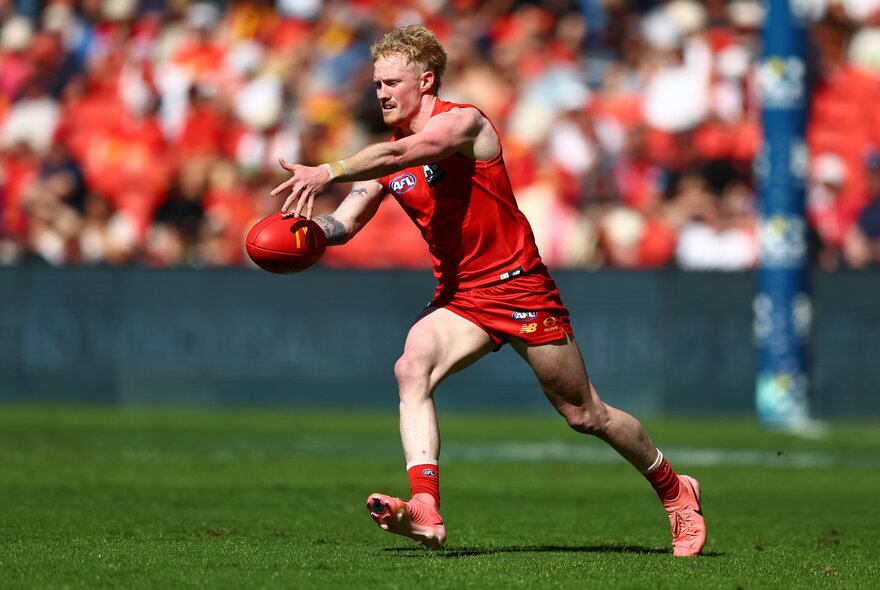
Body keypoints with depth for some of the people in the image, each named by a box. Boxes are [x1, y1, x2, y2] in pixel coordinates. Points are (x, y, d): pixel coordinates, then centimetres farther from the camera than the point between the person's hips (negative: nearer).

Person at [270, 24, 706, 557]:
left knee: (585, 415, 4)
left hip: (519, 285, -6)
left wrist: (328, 172, -43)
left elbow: (400, 154, -34)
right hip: (460, 297, 6)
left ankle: (676, 491, 27)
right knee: (412, 367, -25)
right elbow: (345, 223, 4)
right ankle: (425, 511, -36)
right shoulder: (387, 156, 6)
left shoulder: (463, 123, -15)